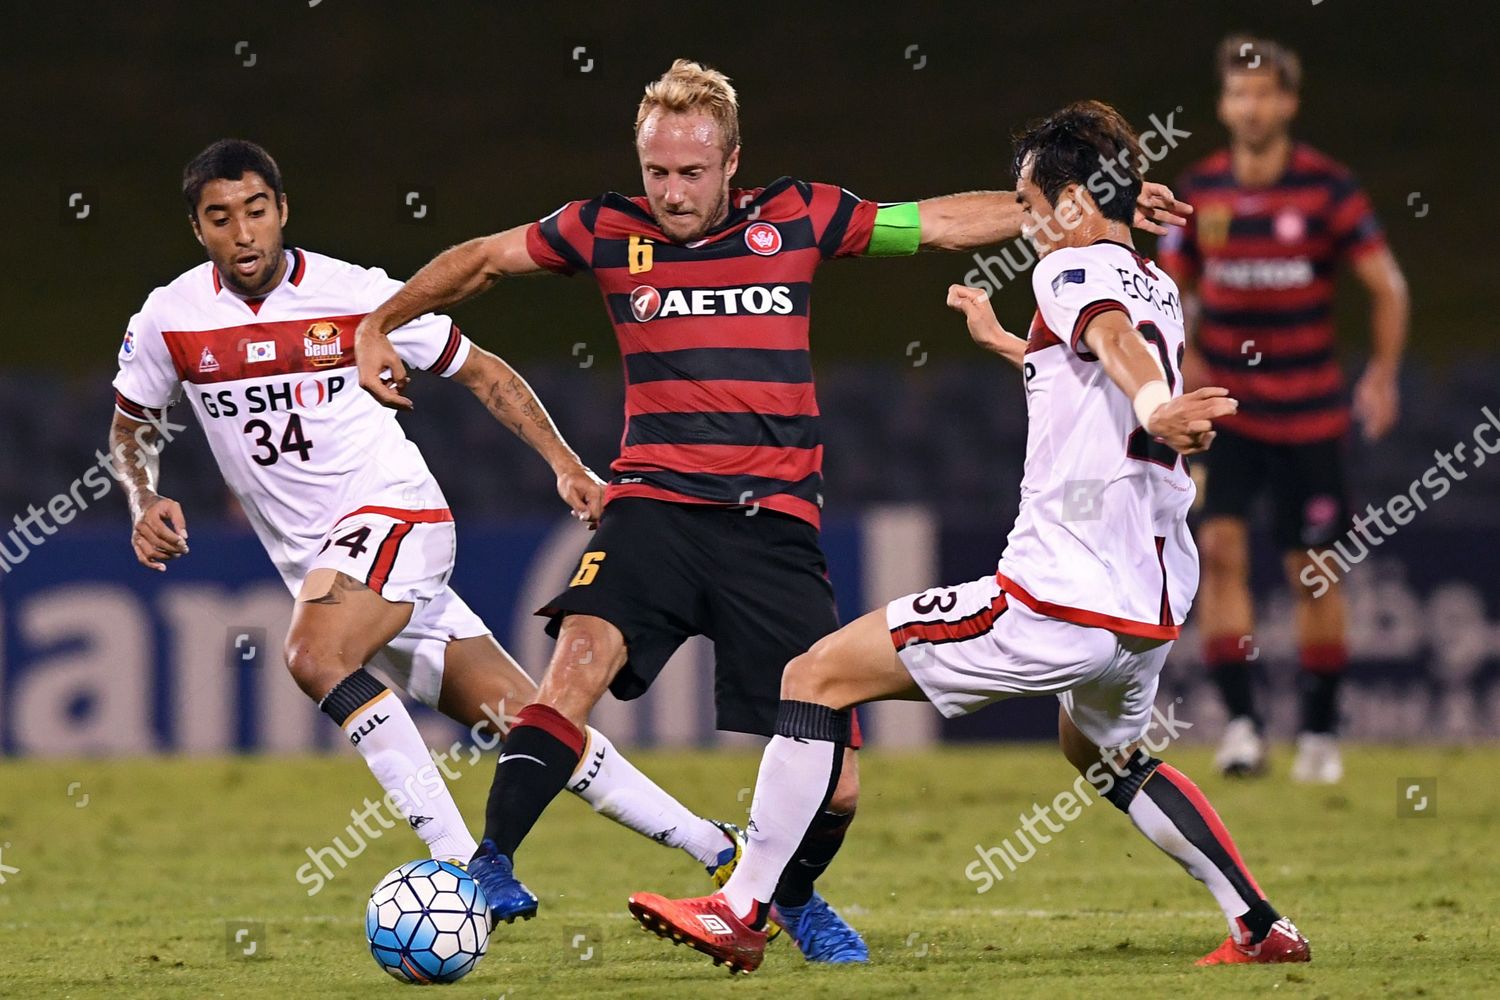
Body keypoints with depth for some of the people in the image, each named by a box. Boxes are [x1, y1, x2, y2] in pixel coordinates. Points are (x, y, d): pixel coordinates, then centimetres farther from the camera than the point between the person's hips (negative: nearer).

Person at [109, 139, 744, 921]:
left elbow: (482, 373, 3)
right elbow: (132, 424, 17)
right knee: (521, 717, 2)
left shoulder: (356, 294, -8)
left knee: (314, 655, -33)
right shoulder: (169, 321, -2)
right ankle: (715, 848, 10)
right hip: (309, 556, 4)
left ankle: (460, 862, -29)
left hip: (393, 512, -4)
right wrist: (144, 502, -3)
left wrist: (565, 466, -4)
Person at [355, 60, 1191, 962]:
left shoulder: (797, 219, 4)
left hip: (776, 524, 0)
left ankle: (794, 898, 29)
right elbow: (482, 261, 19)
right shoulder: (607, 231, 4)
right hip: (656, 506, 0)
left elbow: (945, 222, 9)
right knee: (584, 655, -31)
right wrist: (380, 327, 18)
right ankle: (490, 869, -24)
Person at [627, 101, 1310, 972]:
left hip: (1056, 600, -9)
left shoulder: (1073, 270, -6)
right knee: (1104, 750, 37)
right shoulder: (1161, 291, 19)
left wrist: (1153, 408, -52)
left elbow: (1116, 338, -31)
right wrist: (1006, 344, 54)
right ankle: (1263, 928, 28)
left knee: (820, 674, -2)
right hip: (1153, 609, 9)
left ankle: (742, 909, -4)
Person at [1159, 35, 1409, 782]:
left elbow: (1386, 285, -1)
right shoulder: (1199, 191, 1)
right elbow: (1170, 287, 14)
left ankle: (1320, 732, 18)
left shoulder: (1328, 189, -7)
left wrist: (1383, 372, -9)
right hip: (1224, 406, 1)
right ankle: (1241, 720, -15)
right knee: (1220, 546, -16)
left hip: (1310, 412, -1)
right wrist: (1181, 356, -1)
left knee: (1313, 571, 3)